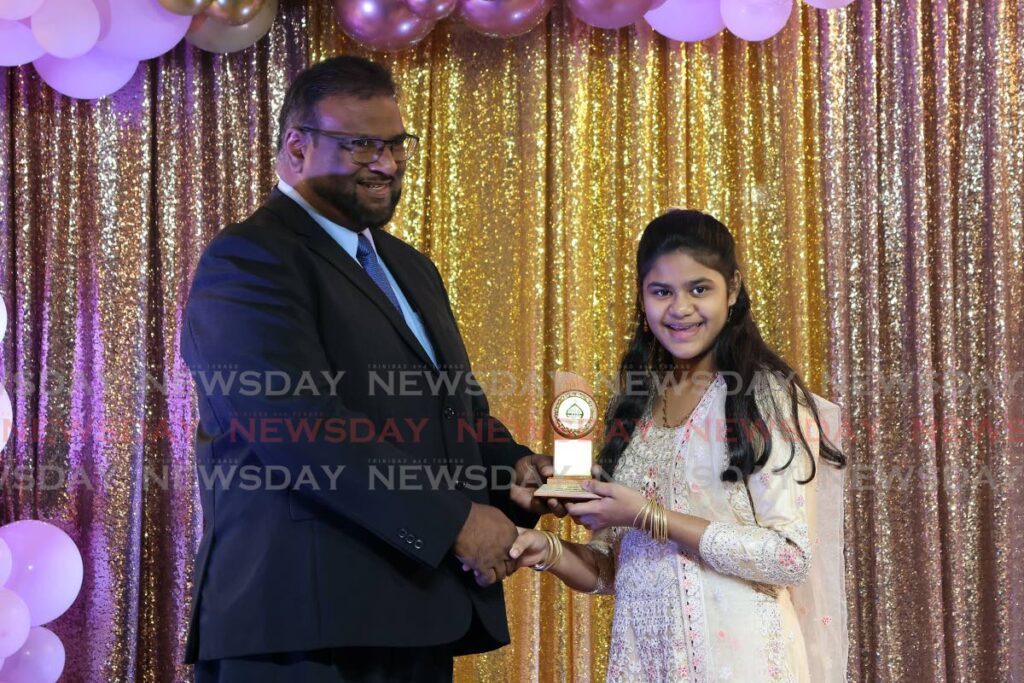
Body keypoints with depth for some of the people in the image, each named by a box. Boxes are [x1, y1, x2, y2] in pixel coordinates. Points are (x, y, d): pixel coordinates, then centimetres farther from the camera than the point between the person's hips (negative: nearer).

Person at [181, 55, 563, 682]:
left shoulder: (412, 269, 22)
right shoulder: (248, 261, -8)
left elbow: (461, 407, 25)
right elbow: (301, 426, -19)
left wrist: (513, 466, 2)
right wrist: (453, 520, -19)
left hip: (421, 616, 8)